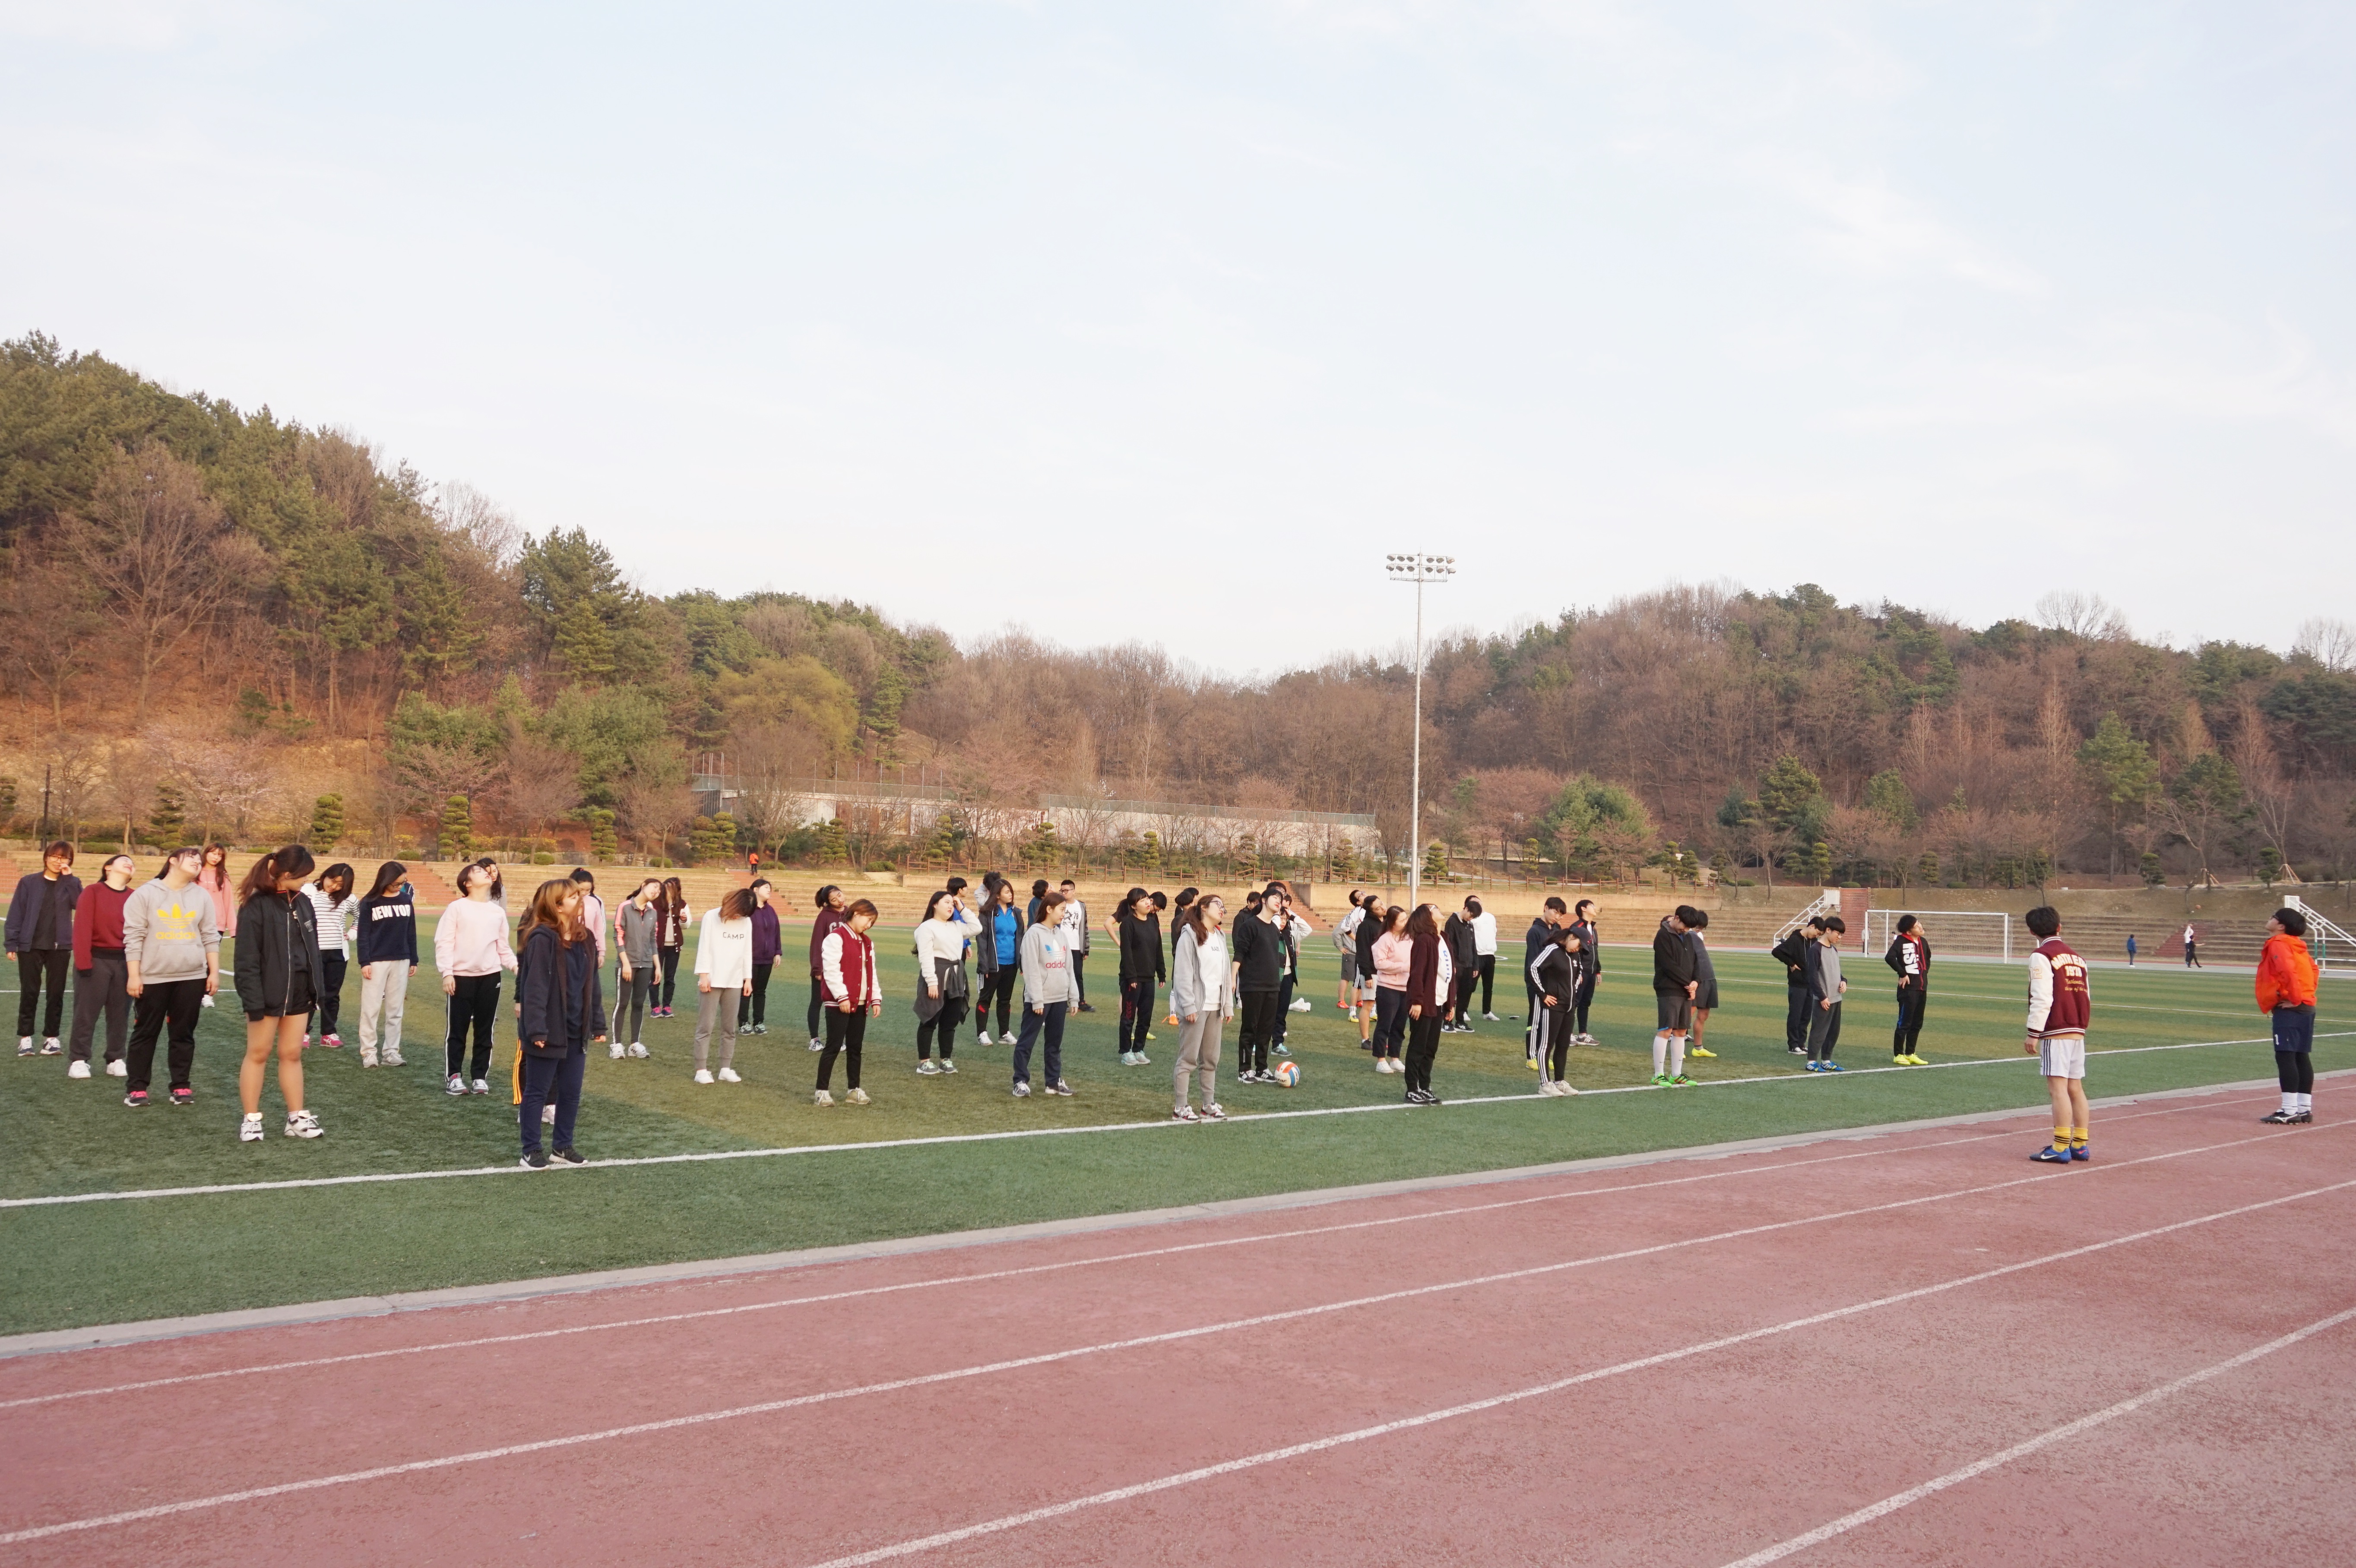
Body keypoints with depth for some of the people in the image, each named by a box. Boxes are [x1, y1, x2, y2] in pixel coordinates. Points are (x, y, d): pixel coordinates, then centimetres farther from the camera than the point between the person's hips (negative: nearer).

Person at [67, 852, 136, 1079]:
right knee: (86, 1012, 2)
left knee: (120, 1013, 10)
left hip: (125, 962, 4)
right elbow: (82, 928, -11)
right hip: (96, 959, -4)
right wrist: (83, 962, -16)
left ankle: (115, 1059, 19)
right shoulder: (93, 892, -5)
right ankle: (79, 1060, 11)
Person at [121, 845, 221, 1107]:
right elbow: (134, 937, -4)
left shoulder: (202, 896, 9)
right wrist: (133, 976, -9)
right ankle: (136, 1087, 13)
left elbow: (210, 937, 11)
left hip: (192, 978, 3)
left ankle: (181, 1086, 14)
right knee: (146, 1033, 5)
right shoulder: (145, 894, -2)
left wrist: (214, 972, 5)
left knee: (184, 1033, 7)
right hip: (152, 978, -3)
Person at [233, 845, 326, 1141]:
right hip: (268, 994, -6)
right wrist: (253, 1000, -18)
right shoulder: (256, 906, -14)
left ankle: (297, 1118, 16)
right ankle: (251, 1120, 13)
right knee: (258, 1054, 5)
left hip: (298, 993, 6)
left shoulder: (302, 903, 7)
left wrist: (317, 987, 11)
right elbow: (247, 958, -15)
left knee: (292, 1054, 11)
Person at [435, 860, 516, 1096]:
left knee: (485, 1031, 7)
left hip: (490, 977, 4)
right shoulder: (457, 908, -3)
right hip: (461, 977, -4)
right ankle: (454, 1076, 11)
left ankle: (480, 1076, 16)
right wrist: (447, 973, -13)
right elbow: (444, 942, -6)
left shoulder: (497, 912, 10)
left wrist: (515, 964, -1)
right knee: (457, 1029, 2)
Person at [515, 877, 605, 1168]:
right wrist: (537, 1028, -23)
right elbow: (534, 987, -19)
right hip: (548, 1031, -7)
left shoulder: (586, 938, 8)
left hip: (576, 1030, 7)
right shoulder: (542, 939, -16)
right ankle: (531, 1151, 14)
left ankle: (563, 1146, 26)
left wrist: (597, 1024, 12)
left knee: (571, 1092, 13)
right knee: (538, 1091, 5)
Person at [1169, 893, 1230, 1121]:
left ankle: (1209, 1106, 20)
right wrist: (1188, 1006, -17)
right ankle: (1181, 1108, 2)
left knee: (1211, 1059, 11)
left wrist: (1228, 1005, 13)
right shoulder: (1190, 935, -9)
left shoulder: (1220, 937, 15)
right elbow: (1183, 974, -13)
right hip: (1196, 1007, -7)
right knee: (1189, 1059, -4)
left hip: (1215, 1007, 7)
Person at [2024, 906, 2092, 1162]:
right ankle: (2079, 1145, 15)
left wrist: (2033, 1033, -12)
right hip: (2078, 1031, 8)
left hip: (2056, 1032, -8)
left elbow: (2042, 999, -14)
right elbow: (2086, 996, 17)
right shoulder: (2076, 955, 16)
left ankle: (2060, 1148, -12)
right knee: (2075, 1087, 12)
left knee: (2058, 1087, -9)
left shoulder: (2042, 956, -7)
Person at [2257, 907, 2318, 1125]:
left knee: (2285, 1057, -10)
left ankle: (2290, 1111, -12)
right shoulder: (2298, 946, 17)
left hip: (2289, 1010, -10)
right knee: (2301, 1057, 12)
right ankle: (2305, 1109, 15)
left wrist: (2294, 999, -18)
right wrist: (2305, 995, 17)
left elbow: (2289, 972, -25)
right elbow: (2312, 970, 22)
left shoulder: (2278, 944, -12)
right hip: (2306, 1008, 10)